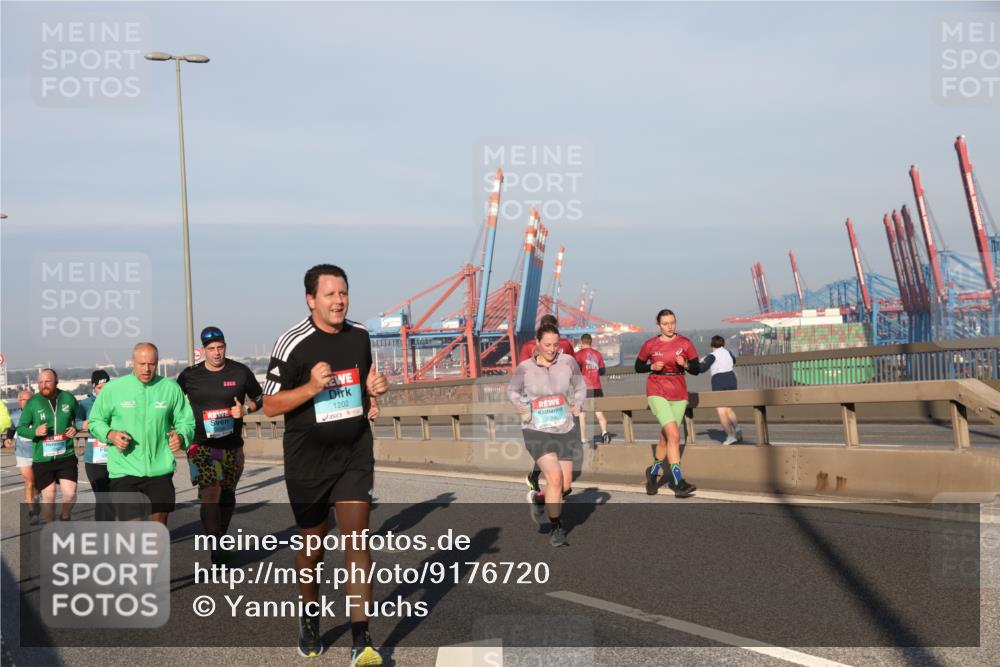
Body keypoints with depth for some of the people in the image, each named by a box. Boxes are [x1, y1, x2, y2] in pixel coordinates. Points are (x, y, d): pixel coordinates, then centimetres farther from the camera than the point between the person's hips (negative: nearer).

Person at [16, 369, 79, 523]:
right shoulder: (33, 402, -5)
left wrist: (75, 428, -5)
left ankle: (66, 517, 21)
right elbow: (20, 428, 2)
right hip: (42, 458, 0)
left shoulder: (68, 398, -1)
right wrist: (35, 431, -18)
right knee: (48, 495, 6)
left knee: (70, 492, -10)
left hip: (66, 455, 0)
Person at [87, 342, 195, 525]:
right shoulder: (113, 388, -1)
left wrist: (181, 436, -12)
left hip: (160, 469, 2)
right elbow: (95, 421, 9)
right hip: (124, 469, -2)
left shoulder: (171, 388, 2)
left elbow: (186, 421, 9)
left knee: (159, 524, 12)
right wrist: (110, 434, -11)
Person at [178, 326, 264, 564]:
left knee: (227, 496, 13)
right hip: (201, 444, -2)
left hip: (231, 445, 2)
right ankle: (217, 550, -17)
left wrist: (246, 409, -8)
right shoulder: (189, 375, 0)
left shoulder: (240, 372, 0)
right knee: (210, 493, -18)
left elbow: (259, 397, 12)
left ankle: (221, 540, 34)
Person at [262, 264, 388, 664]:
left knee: (356, 541, -8)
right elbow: (270, 405, -10)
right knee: (312, 544, 13)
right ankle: (310, 619, 38)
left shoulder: (360, 335, 2)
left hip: (354, 455, 2)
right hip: (307, 462, -2)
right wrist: (312, 386, -25)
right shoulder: (292, 344, -12)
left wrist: (374, 387, -4)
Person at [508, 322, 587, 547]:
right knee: (555, 476, -18)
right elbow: (512, 391, 11)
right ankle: (556, 528, 0)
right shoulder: (524, 368, -6)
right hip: (536, 429, -3)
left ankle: (537, 498, 39)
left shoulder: (568, 361, -4)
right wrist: (521, 406, -7)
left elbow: (581, 387, 11)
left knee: (565, 485, 7)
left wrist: (577, 405, -7)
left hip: (565, 429, 3)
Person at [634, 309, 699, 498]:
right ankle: (678, 482, -21)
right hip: (657, 393, -3)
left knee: (665, 438, 12)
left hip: (679, 395, 3)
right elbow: (638, 367, 11)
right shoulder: (650, 345, 0)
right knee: (674, 434, -20)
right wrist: (652, 366, -9)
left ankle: (653, 472, 37)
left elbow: (696, 370, 4)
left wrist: (685, 364, -17)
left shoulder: (685, 343, 2)